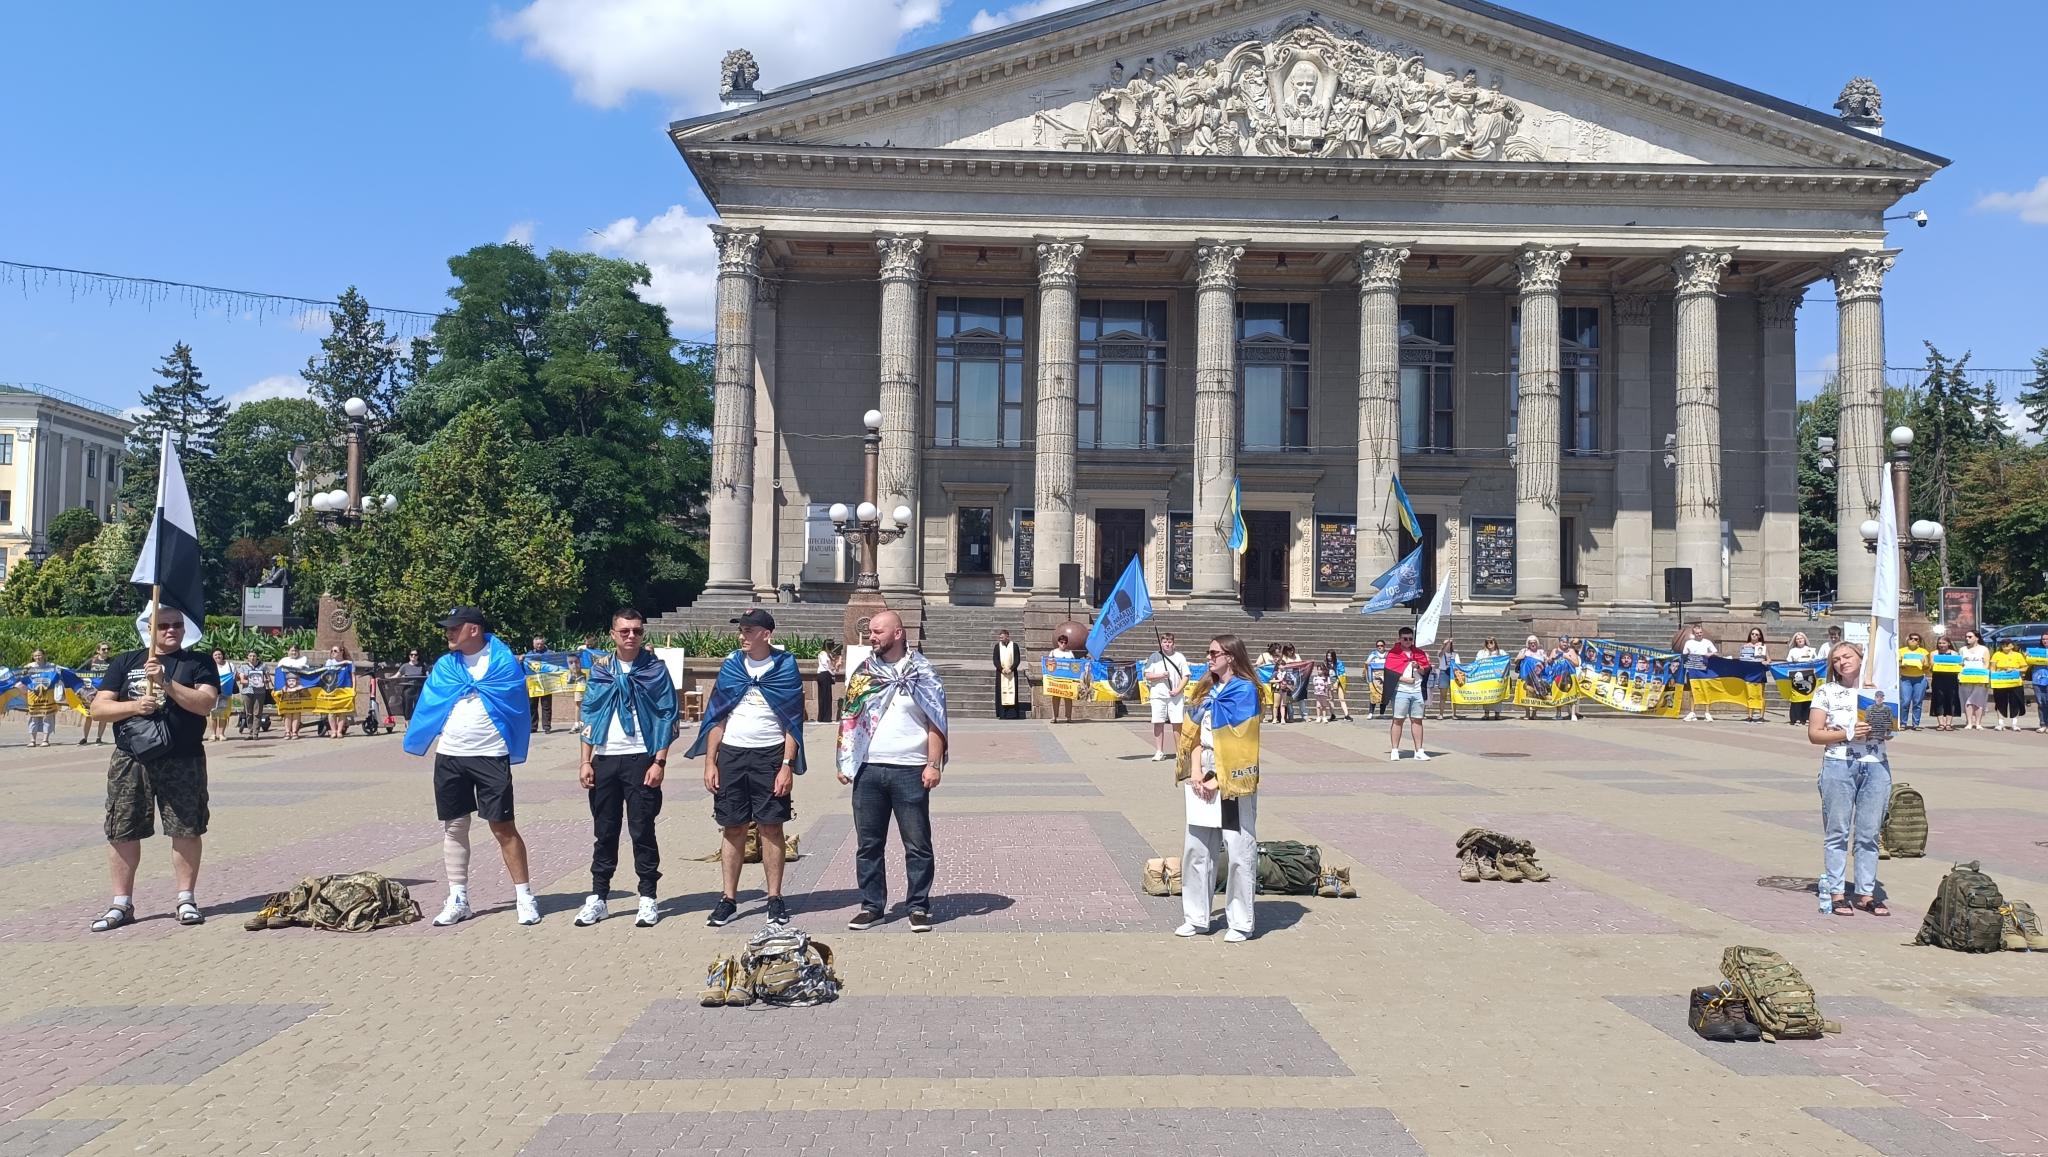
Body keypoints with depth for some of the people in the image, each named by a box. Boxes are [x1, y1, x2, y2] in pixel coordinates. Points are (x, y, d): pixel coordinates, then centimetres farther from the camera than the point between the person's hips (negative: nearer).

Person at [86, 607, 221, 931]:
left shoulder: (198, 663, 5)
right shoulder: (125, 662, 10)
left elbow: (205, 703, -11)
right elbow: (98, 708, 4)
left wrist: (166, 683, -19)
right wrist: (134, 705, -14)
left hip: (183, 762, -2)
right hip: (131, 761, 2)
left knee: (187, 829, 0)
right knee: (123, 831, 4)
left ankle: (186, 899, 12)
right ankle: (122, 904, 14)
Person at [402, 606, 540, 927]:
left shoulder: (503, 660, -4)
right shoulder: (445, 666, 9)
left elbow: (515, 703, -7)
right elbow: (429, 706, 8)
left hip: (491, 756, -4)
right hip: (449, 756, 5)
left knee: (503, 826, -3)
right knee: (454, 827, 8)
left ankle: (524, 896, 6)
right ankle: (457, 899, 18)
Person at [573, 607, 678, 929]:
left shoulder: (656, 669, 0)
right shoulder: (600, 668, 8)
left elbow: (667, 717, -2)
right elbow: (587, 714, 10)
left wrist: (659, 761, -9)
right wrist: (586, 761, 4)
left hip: (641, 759, -3)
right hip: (604, 759, 3)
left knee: (642, 831, 1)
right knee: (605, 832, 9)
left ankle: (648, 899, 10)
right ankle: (598, 897, 17)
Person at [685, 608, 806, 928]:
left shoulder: (785, 667, -2)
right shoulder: (731, 665, 7)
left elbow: (793, 722, -3)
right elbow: (716, 717, 9)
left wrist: (787, 765, -10)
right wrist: (710, 762, 2)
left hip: (770, 756, -3)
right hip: (731, 754, 3)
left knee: (771, 827, 0)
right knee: (733, 828, 6)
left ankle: (775, 899, 8)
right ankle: (729, 899, 13)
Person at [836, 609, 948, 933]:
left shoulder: (921, 673, 0)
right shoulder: (862, 672, 10)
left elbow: (936, 723, -3)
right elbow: (850, 720, 14)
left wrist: (934, 765, -11)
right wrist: (844, 763, 8)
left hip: (909, 770, -3)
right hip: (868, 769, 4)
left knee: (918, 844, 2)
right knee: (868, 843, 9)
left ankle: (919, 906, 12)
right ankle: (871, 905, 19)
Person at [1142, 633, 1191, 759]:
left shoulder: (1180, 657, 7)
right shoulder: (1154, 657, 7)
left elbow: (1185, 676, 5)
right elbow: (1148, 675, 3)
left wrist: (1178, 690, -8)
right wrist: (1161, 675, -13)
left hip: (1176, 696, 0)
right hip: (1158, 695, 0)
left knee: (1177, 723, -2)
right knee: (1158, 723, -1)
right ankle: (1159, 751, 5)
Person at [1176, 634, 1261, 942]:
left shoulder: (1244, 690, -7)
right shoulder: (1206, 690, 13)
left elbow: (1239, 740, -12)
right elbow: (1196, 733, 10)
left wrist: (1216, 780, -13)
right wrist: (1196, 774, -3)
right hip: (1202, 779, 7)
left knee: (1239, 852, -3)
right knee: (1195, 848, 7)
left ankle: (1241, 923, 5)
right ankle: (1196, 918, 16)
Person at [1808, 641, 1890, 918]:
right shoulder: (1826, 692, 2)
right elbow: (1814, 734, -2)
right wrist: (1848, 733, -13)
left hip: (1876, 767, 2)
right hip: (1839, 766, -2)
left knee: (1869, 834, 6)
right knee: (1837, 832, 2)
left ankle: (1866, 893, 13)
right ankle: (1836, 893, 8)